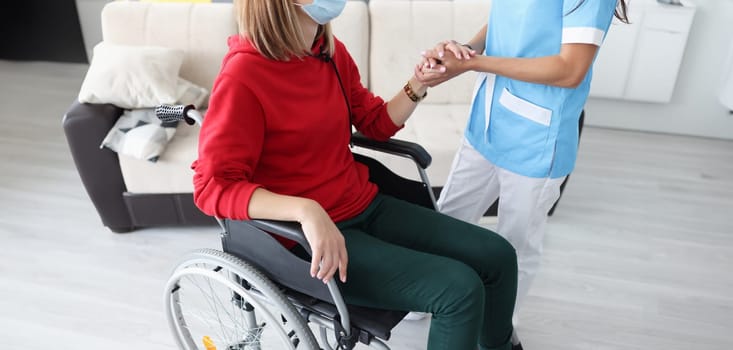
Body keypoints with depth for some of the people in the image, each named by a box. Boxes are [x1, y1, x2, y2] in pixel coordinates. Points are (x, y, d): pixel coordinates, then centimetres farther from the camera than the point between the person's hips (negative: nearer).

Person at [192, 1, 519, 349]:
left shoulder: (330, 51, 3)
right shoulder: (243, 75, -19)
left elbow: (378, 124, 13)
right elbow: (212, 185, -20)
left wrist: (421, 81, -4)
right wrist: (305, 210, -34)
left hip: (365, 207, 8)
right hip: (304, 235, -7)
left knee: (497, 255, 3)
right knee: (461, 289, -20)